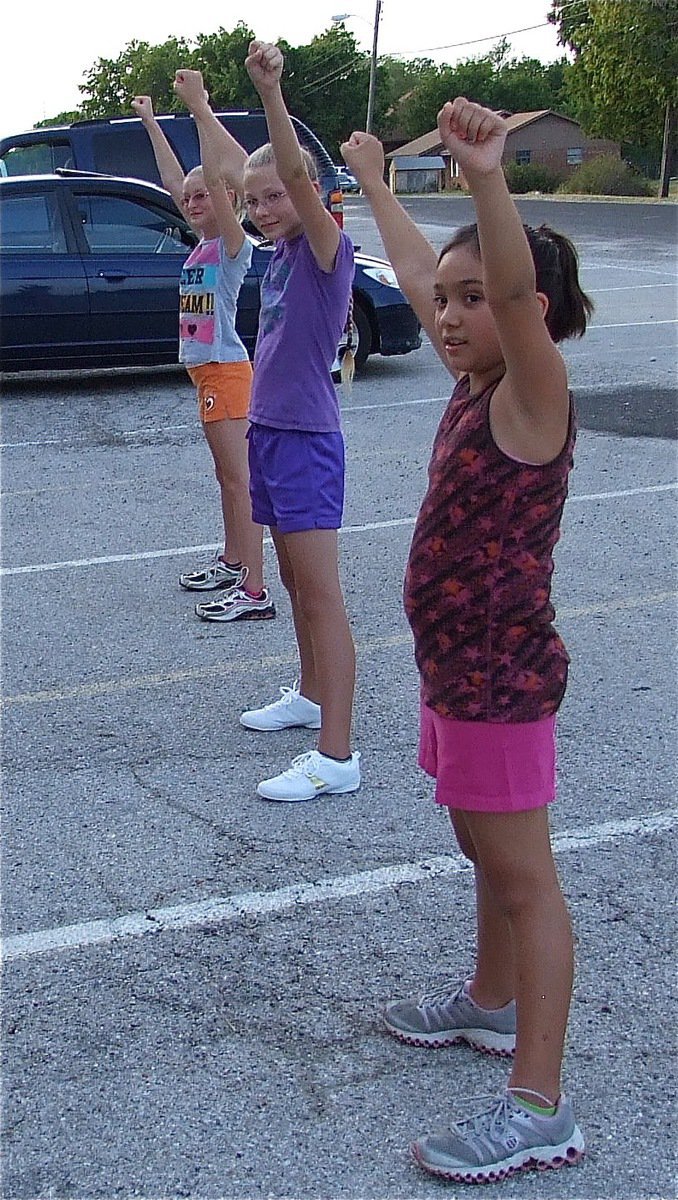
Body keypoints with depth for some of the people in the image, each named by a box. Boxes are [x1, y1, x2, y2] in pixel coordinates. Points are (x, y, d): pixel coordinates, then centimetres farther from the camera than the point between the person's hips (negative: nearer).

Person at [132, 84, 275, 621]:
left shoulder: (234, 244, -10)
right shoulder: (205, 243, 12)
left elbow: (215, 176, -24)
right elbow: (174, 178, 21)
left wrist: (201, 107, -27)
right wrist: (150, 121, 26)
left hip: (225, 370, -9)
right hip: (206, 370, 9)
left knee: (239, 480, -11)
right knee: (229, 476, 19)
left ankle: (255, 593, -13)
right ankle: (232, 564, 31)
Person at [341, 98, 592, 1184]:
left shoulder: (533, 394, -17)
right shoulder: (473, 386, 6)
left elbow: (516, 288, -39)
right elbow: (414, 271, 20)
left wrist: (487, 178, -53)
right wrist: (373, 180, 31)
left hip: (503, 675, -9)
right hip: (456, 666, 9)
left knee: (523, 878, -3)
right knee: (485, 852, 24)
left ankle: (539, 1108, 5)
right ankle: (491, 1000, 44)